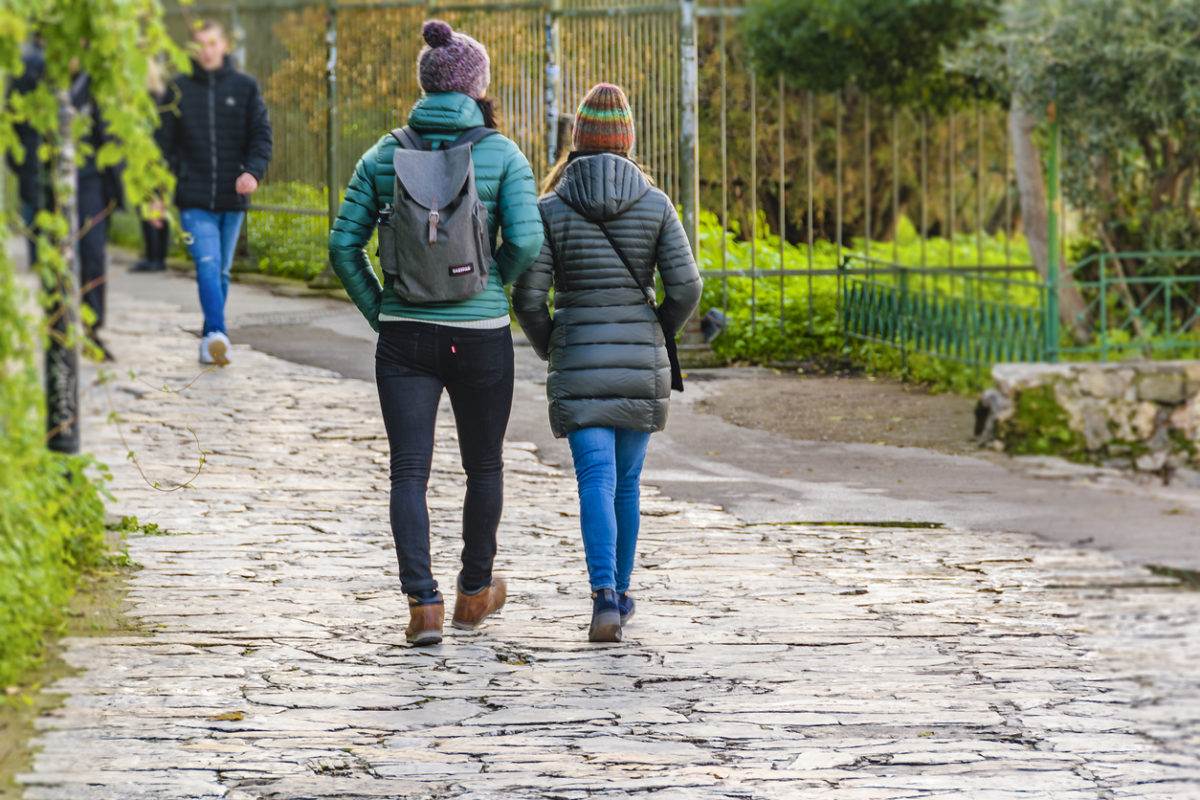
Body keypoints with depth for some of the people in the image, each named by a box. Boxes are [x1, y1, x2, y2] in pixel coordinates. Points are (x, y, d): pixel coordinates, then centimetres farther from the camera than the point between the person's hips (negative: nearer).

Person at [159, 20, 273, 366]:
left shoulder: (244, 86, 6)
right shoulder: (179, 88, 5)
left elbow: (261, 135, 4)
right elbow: (166, 142, 9)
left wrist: (253, 171, -15)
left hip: (232, 198, 2)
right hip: (194, 199, -2)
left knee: (221, 271, 9)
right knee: (207, 265, -18)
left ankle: (211, 340, 21)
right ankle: (217, 336, -31)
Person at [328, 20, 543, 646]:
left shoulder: (386, 154, 2)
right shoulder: (501, 154, -5)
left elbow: (344, 244, 0)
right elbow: (526, 241, -14)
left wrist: (379, 310, 9)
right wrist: (492, 289, 4)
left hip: (405, 333, 1)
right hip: (480, 336, -1)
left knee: (409, 472, 2)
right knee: (484, 466, 18)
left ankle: (423, 601, -12)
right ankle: (475, 591, 31)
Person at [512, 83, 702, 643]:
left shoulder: (551, 208, -4)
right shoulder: (655, 205, -1)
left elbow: (528, 297, -6)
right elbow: (686, 287, -5)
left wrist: (548, 347, 13)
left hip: (578, 361, -2)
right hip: (641, 365, 2)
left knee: (597, 481, -8)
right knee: (627, 481, 17)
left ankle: (605, 596, -27)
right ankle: (620, 593, 27)